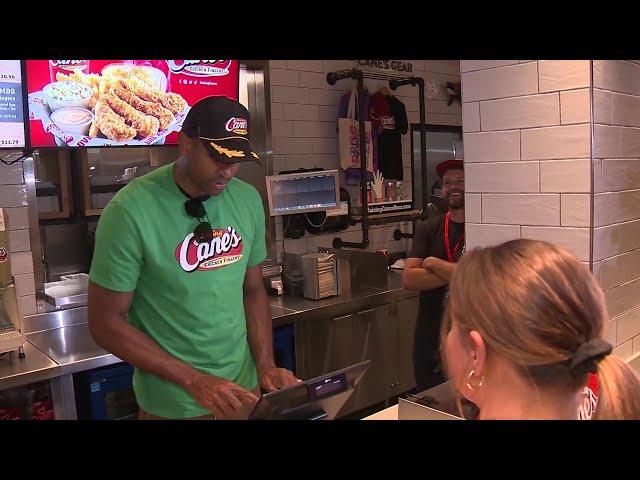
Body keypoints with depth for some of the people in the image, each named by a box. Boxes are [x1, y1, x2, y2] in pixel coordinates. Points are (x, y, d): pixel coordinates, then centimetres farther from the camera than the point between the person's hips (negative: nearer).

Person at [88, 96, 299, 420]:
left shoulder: (248, 200, -4)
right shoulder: (131, 211, -19)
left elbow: (253, 290, 6)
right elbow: (106, 323, -14)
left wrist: (266, 366, -6)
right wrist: (194, 381, -19)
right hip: (173, 403, -4)